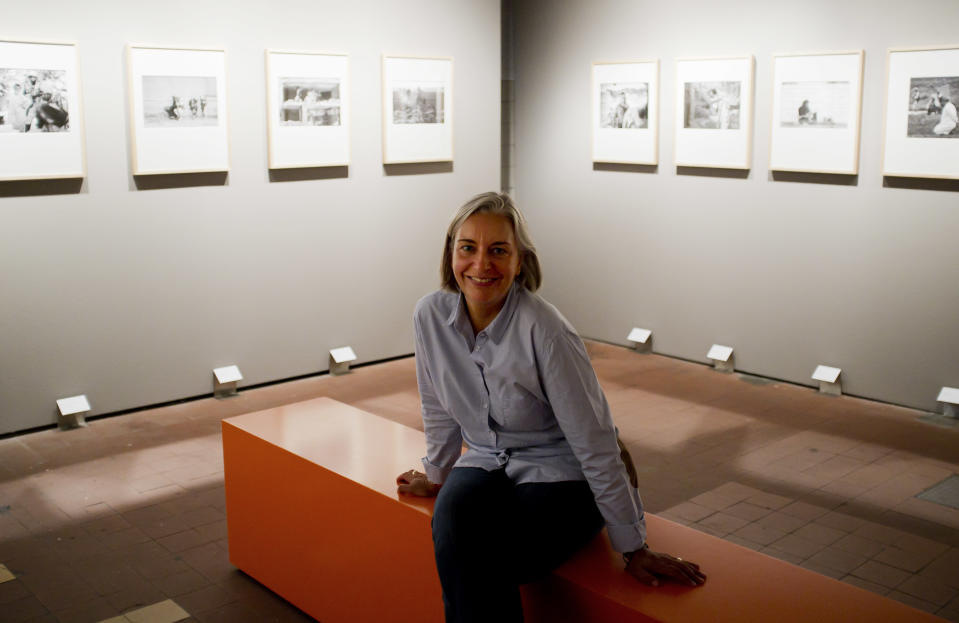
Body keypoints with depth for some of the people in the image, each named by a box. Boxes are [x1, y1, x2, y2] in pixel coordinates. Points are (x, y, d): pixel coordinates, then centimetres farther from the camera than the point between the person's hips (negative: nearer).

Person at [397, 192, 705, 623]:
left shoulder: (544, 332, -24)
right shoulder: (430, 315, -8)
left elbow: (596, 445, -19)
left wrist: (633, 548, -14)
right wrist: (437, 475, 22)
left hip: (560, 477, -4)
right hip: (485, 464, 5)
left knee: (472, 562, -28)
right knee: (452, 518, -29)